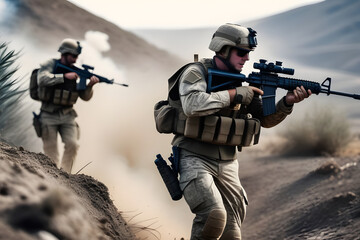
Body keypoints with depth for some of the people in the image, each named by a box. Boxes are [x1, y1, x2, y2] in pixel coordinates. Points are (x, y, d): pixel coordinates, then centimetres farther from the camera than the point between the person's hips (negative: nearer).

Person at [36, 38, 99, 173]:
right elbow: (43, 79, -26)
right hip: (49, 116, -3)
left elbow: (85, 97, 5)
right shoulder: (49, 65, -4)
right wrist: (64, 76, -25)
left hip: (67, 116, 4)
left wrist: (90, 85, -15)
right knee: (51, 150, -3)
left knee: (72, 145, -10)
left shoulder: (76, 72, 7)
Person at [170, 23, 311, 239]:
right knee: (214, 216, -28)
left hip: (227, 165, 6)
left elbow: (266, 119, 11)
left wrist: (288, 103, -9)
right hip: (195, 160, -6)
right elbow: (192, 105, -26)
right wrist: (235, 94, -19)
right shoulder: (196, 73, -7)